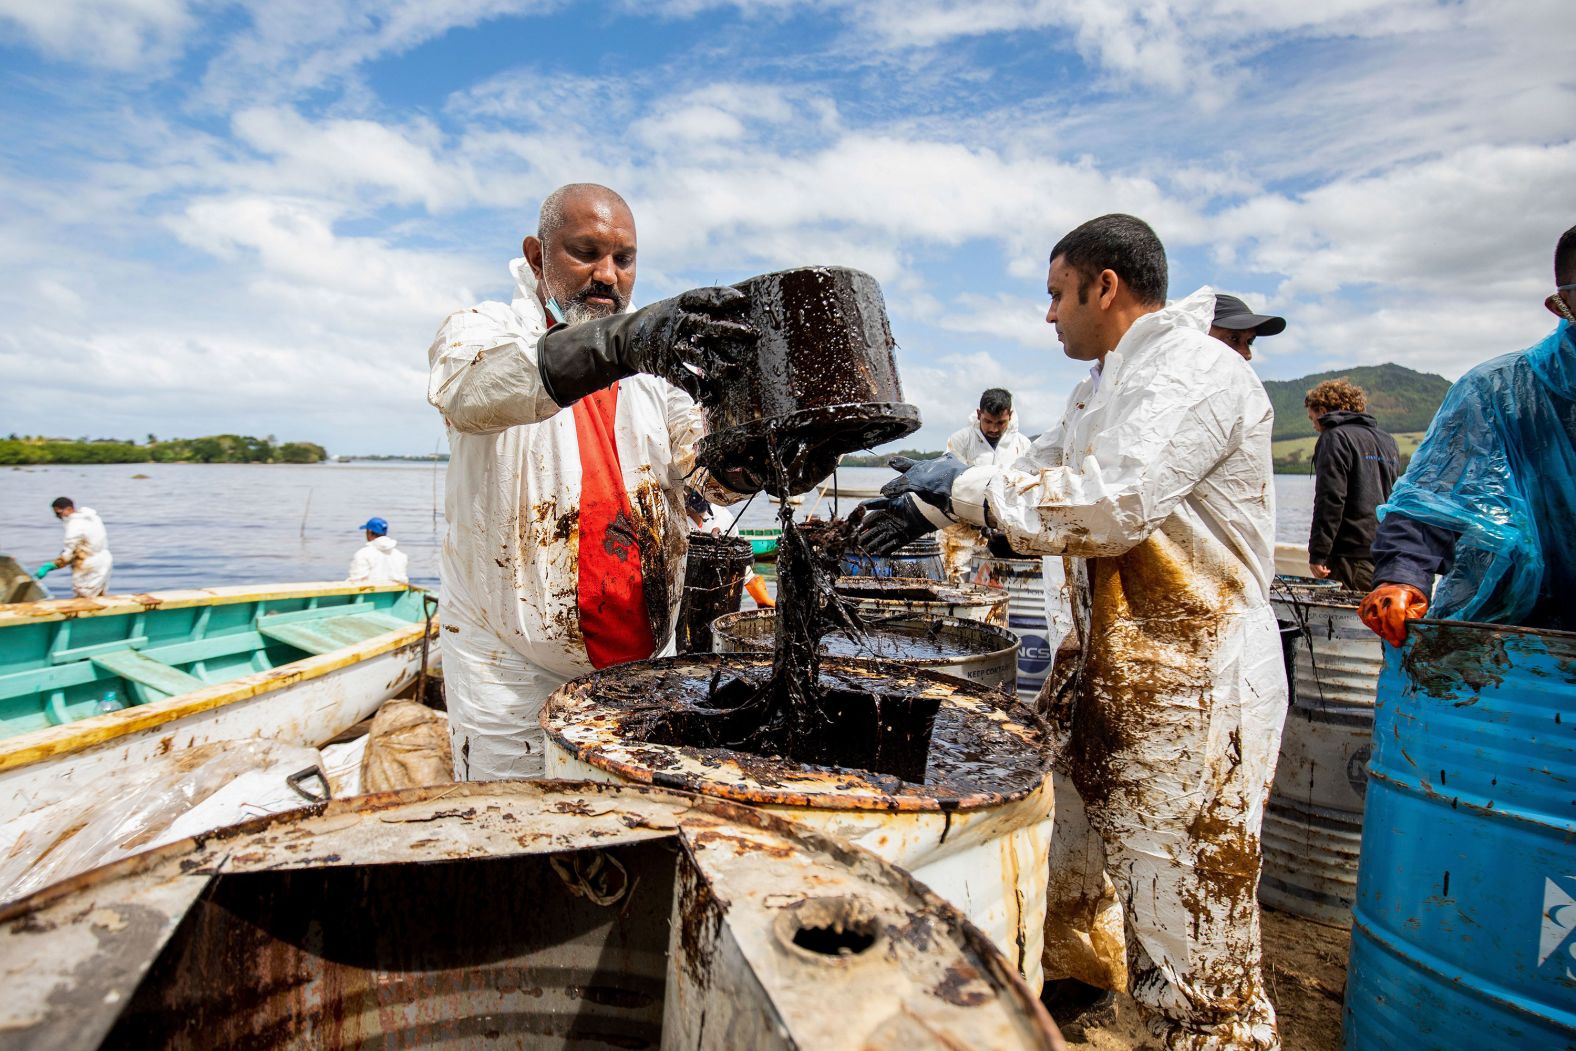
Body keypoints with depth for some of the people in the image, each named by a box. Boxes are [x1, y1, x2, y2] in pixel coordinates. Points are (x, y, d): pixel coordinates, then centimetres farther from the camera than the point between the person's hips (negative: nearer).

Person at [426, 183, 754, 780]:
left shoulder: (657, 358, 9)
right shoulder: (482, 330, -2)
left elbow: (718, 476, -1)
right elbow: (469, 392, -27)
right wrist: (619, 342, -43)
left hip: (643, 662, 4)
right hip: (509, 666, -3)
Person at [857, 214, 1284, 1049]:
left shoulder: (1194, 372, -15)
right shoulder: (1106, 385, 18)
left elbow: (1110, 501, -28)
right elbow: (1041, 472, 23)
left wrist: (966, 487, -19)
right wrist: (929, 505, 13)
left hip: (1192, 688, -10)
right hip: (1116, 670, 10)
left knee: (1188, 927, -1)